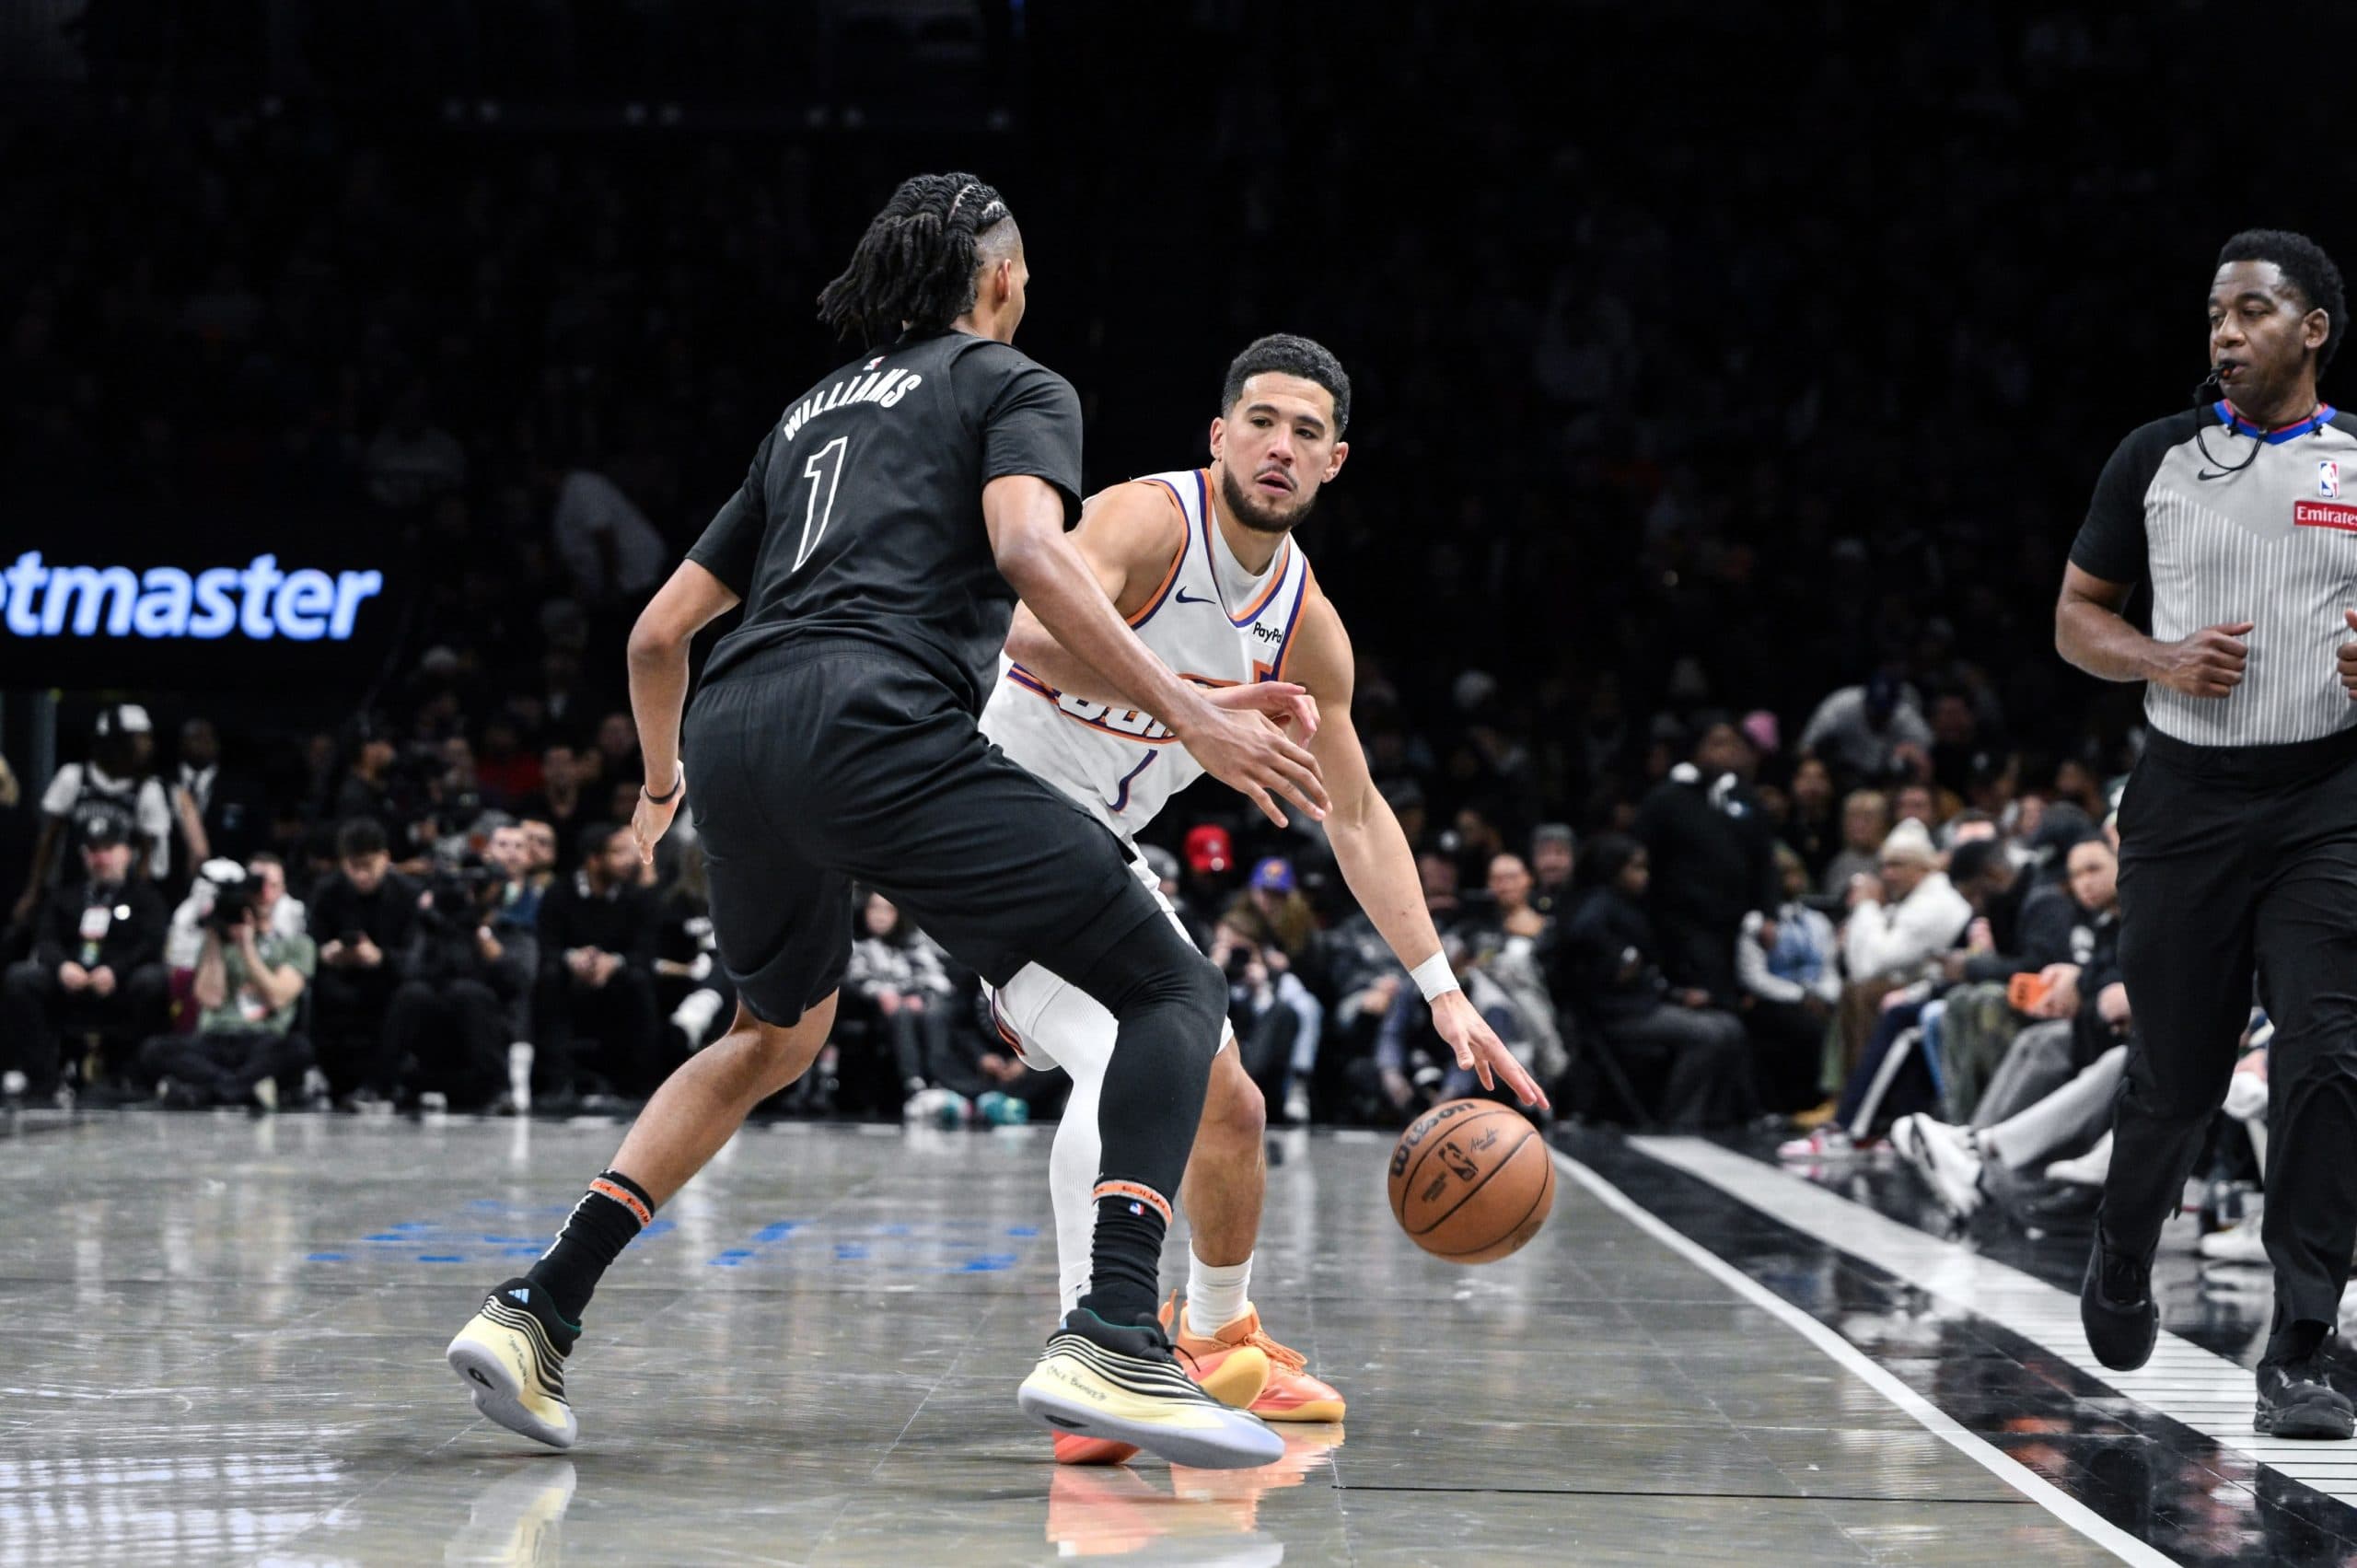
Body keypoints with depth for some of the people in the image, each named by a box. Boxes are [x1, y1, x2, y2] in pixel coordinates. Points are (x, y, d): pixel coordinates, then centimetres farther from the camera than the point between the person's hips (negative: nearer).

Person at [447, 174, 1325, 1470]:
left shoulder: (812, 412, 32)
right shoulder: (1014, 386, 14)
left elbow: (659, 630, 32)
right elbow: (1027, 547, -9)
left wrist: (661, 785, 49)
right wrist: (1186, 712, -13)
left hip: (732, 733, 7)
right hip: (873, 721, -7)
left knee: (779, 1037, 32)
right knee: (1173, 992, -1)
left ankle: (539, 1311, 22)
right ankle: (1110, 1340, -21)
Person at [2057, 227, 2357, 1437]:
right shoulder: (2157, 460, 5)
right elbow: (2077, 615, 10)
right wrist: (2161, 661, -9)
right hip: (2188, 797, 1)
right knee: (2174, 1074, 8)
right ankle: (2121, 1266, 37)